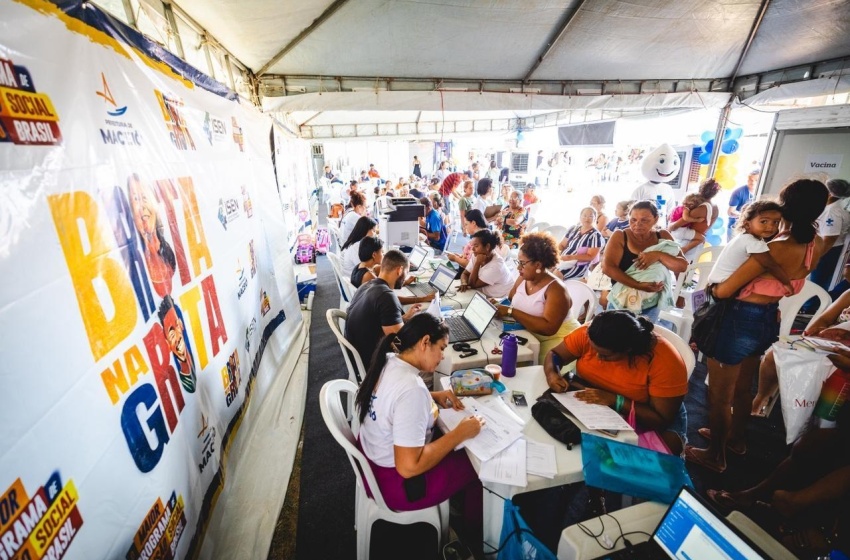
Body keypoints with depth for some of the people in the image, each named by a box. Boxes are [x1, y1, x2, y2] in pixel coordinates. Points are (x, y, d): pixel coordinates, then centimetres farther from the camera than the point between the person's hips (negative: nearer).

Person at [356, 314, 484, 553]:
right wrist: (461, 433, -23)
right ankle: (474, 537, 33)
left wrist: (434, 397, 0)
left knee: (457, 451, 23)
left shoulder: (388, 362, -9)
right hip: (396, 482, -8)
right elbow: (409, 467, -31)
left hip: (374, 457, 8)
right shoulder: (412, 389, -35)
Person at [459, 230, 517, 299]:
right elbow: (465, 274, 2)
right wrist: (464, 283, -18)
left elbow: (473, 284, -21)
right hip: (486, 296, 7)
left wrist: (477, 263, -23)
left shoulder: (496, 265, -25)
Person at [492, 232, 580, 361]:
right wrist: (498, 305, -11)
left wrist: (511, 312, -29)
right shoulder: (522, 279, 4)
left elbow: (548, 328, -28)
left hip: (556, 341, -7)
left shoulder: (556, 289, -18)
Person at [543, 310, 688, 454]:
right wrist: (552, 374, -28)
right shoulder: (588, 334, -19)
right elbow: (554, 354, -6)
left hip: (645, 419, -2)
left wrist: (615, 400, -34)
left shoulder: (664, 360, -26)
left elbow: (662, 420, -22)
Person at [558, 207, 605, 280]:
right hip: (561, 259, 6)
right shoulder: (573, 229, 11)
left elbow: (590, 256, -12)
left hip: (578, 266, -6)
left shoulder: (596, 235, -7)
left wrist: (570, 257, -23)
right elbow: (562, 245, 15)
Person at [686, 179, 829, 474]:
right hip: (769, 319, 9)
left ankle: (715, 455, 26)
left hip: (741, 319, -8)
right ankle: (737, 437, 49)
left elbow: (724, 290, -23)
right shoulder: (816, 245, 0)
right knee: (742, 387, 28)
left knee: (719, 393, 9)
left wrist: (711, 287, -3)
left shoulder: (777, 248, -25)